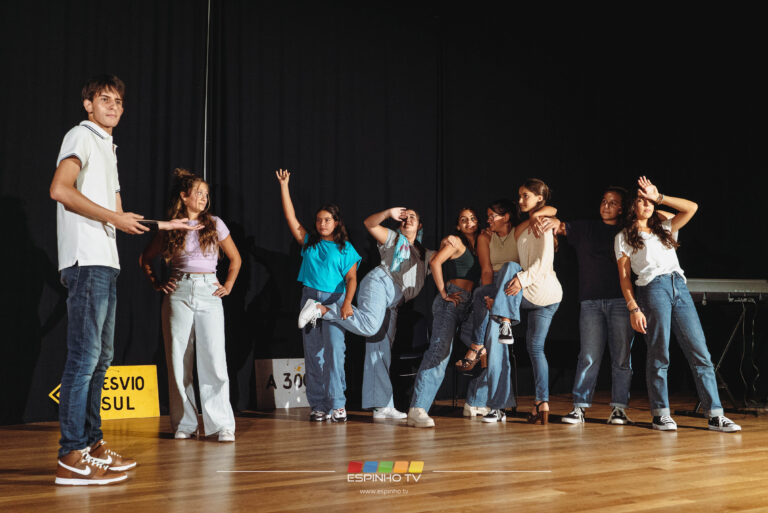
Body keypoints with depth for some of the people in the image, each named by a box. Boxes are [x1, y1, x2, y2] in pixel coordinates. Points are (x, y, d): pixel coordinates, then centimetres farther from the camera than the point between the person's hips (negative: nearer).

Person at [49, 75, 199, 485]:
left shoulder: (107, 148, 26)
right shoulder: (82, 136, -1)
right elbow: (60, 189, -18)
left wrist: (165, 224, 26)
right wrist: (114, 217, -14)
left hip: (105, 264, 10)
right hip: (86, 261, -10)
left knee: (101, 356, 11)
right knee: (84, 356, -12)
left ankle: (92, 444, 18)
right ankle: (72, 457, -10)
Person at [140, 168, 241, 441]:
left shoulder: (215, 224, 9)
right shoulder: (169, 228, 8)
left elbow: (235, 258, 19)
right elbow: (145, 259, 20)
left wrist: (228, 285, 9)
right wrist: (157, 283, 8)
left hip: (209, 295, 0)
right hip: (178, 294, 1)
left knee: (214, 359, -8)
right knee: (179, 361, 1)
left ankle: (222, 424, -5)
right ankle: (184, 424, 9)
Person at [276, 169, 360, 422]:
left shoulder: (345, 249, 4)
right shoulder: (309, 242, 13)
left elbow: (351, 278, -3)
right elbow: (291, 218, 10)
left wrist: (347, 303, -18)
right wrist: (284, 187, 8)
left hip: (335, 300, -3)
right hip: (310, 299, 3)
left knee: (334, 349, -13)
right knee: (313, 354, 3)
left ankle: (337, 404, -9)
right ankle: (318, 405, 7)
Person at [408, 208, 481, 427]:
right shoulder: (455, 241, 1)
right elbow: (435, 263, -13)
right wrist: (443, 293, -11)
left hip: (469, 303, 8)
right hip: (452, 300, -8)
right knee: (439, 350, -18)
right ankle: (417, 409, -25)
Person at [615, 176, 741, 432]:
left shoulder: (665, 229, 26)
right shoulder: (624, 237, 12)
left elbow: (691, 207, 17)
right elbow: (624, 276, 5)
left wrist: (659, 197, 13)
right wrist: (633, 308, -7)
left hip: (679, 287, 4)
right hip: (653, 289, -4)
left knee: (700, 353, -3)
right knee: (659, 355, -7)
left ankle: (715, 415, -4)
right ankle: (660, 414, 3)